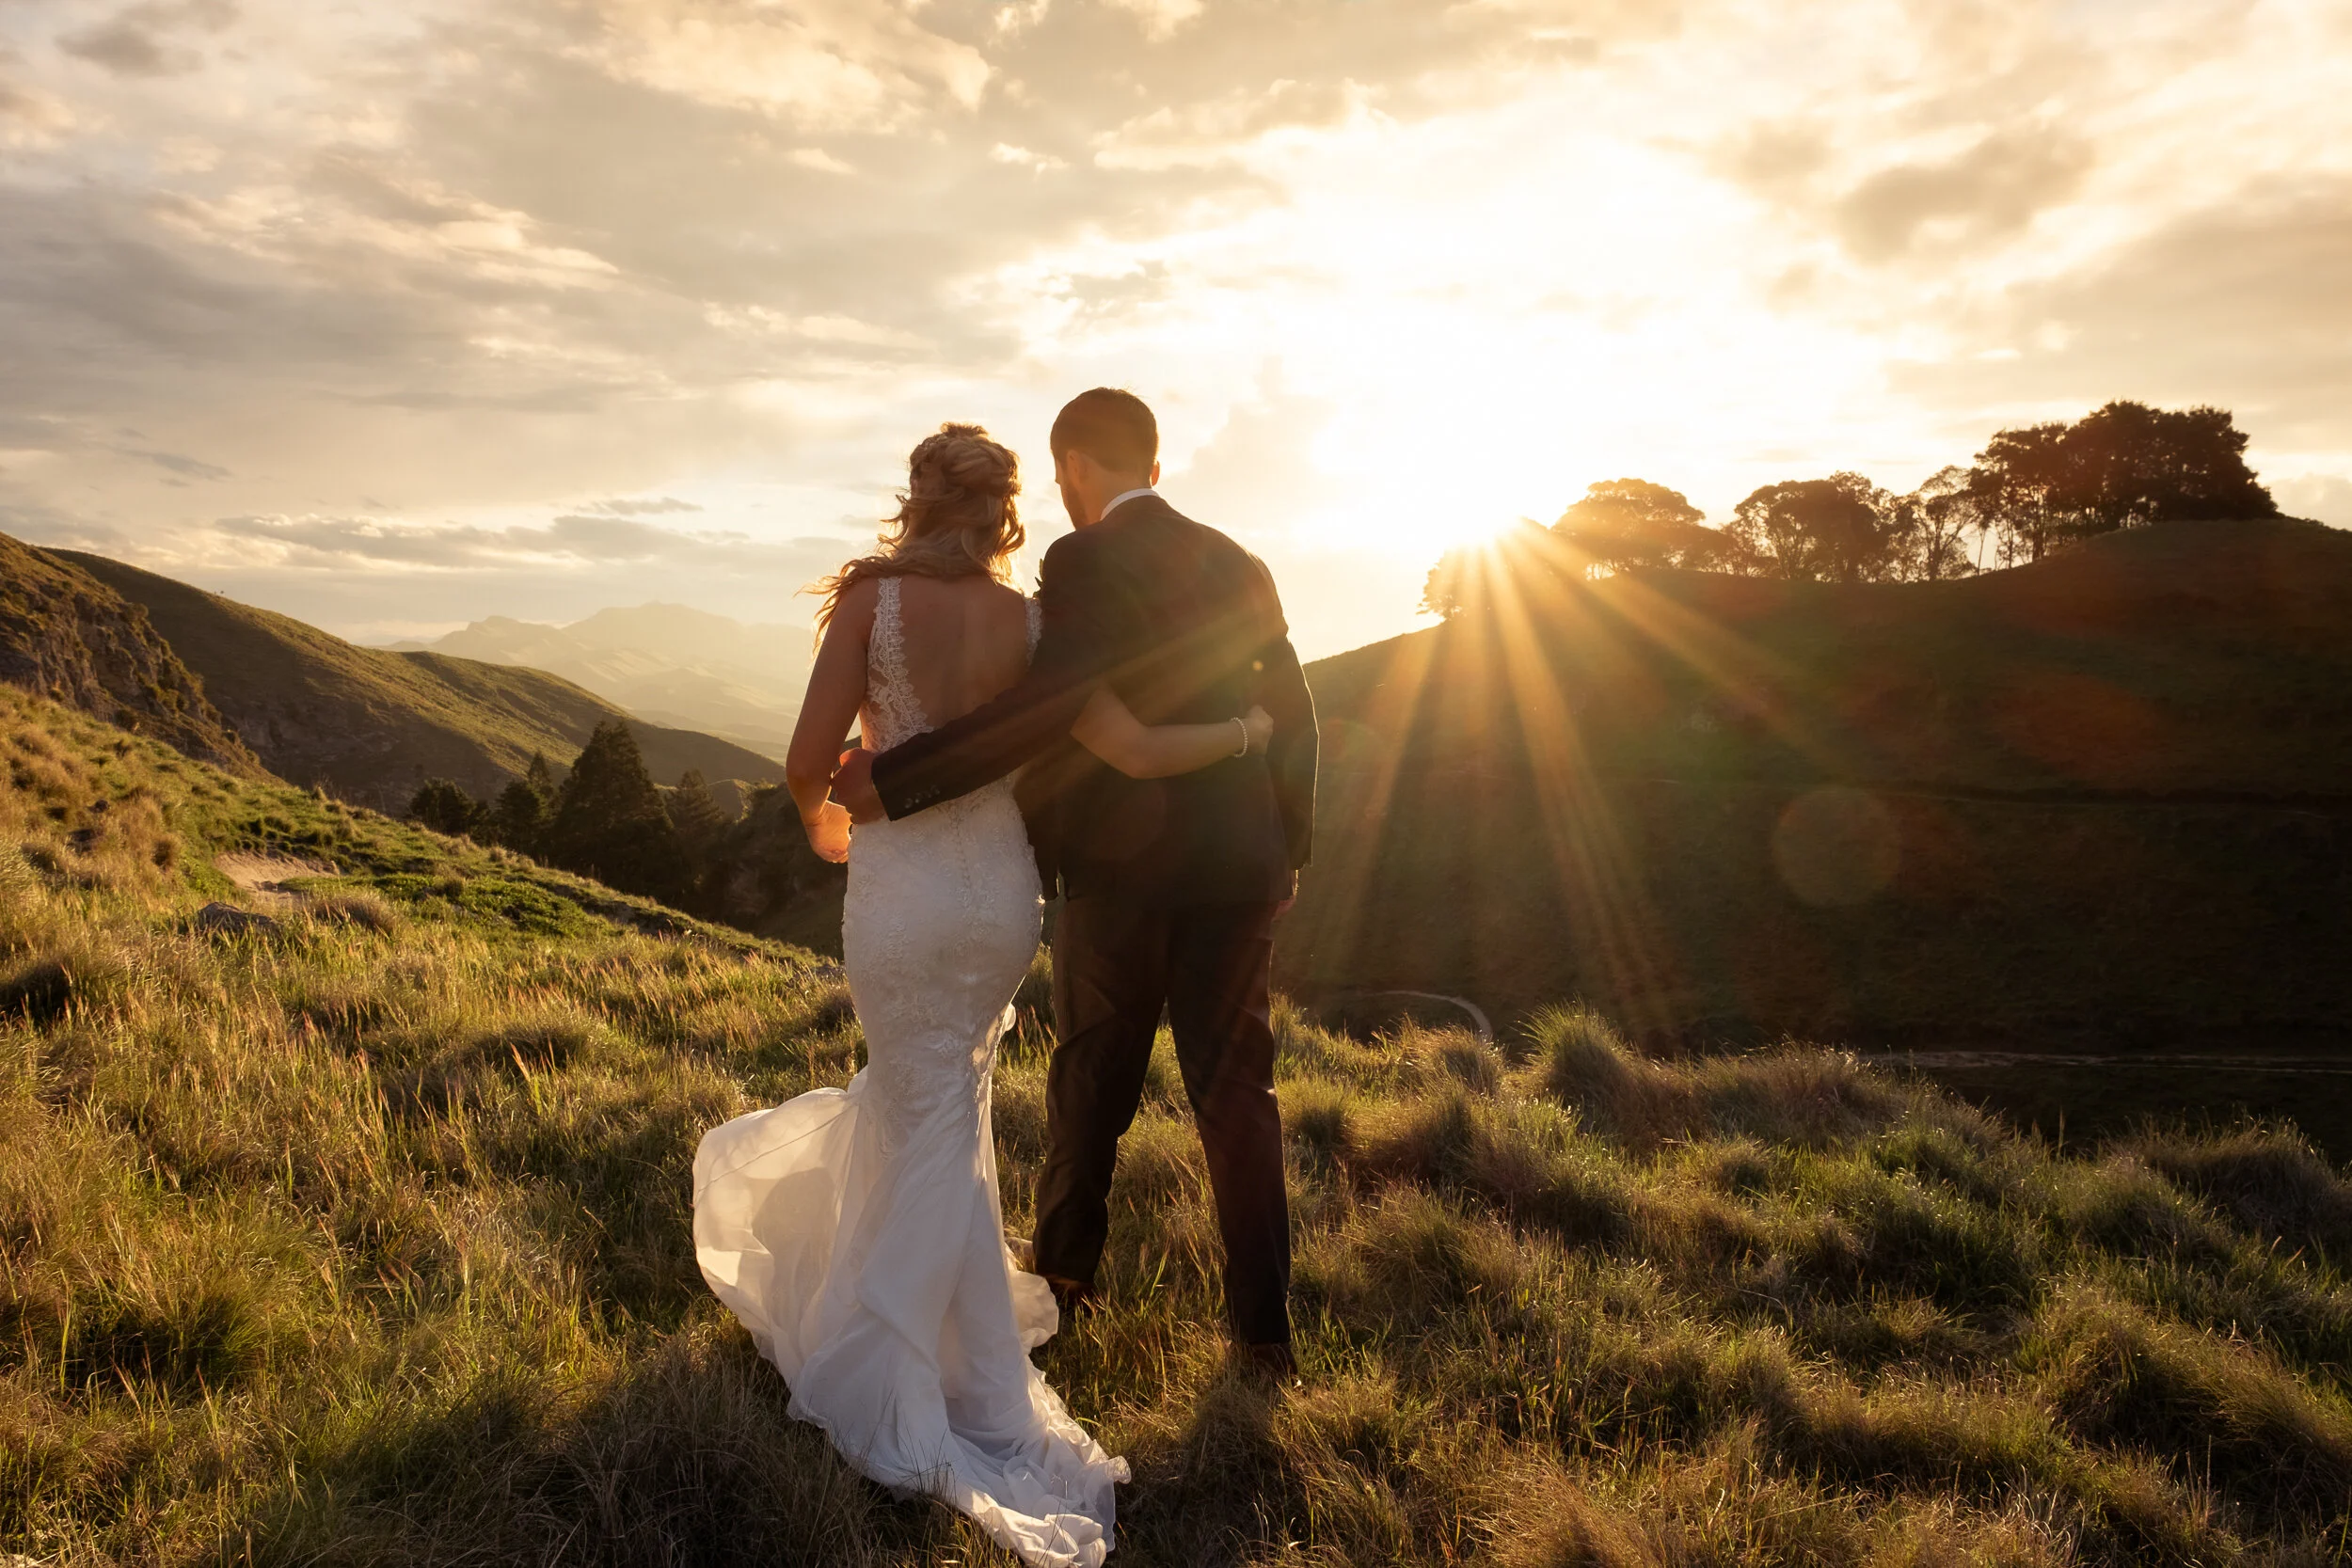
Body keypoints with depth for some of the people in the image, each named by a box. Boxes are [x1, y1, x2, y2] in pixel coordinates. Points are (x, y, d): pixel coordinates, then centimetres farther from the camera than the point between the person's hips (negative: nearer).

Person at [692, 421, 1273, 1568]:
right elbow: (1137, 753, -6)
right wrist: (1244, 731, 11)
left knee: (936, 1131, 9)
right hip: (1001, 882, 4)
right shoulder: (1031, 623, -2)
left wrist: (821, 823, 10)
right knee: (928, 1096, 25)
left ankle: (987, 1409, 17)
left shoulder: (871, 597, -10)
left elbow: (808, 765, -13)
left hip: (902, 885, -4)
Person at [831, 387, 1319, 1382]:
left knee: (1092, 1083, 14)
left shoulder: (1086, 562, -11)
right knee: (1233, 1087, 10)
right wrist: (1288, 849, 21)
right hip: (1235, 866, 4)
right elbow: (1291, 714, 11)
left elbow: (1044, 709, -25)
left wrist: (894, 778, -23)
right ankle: (1262, 1327, 11)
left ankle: (1065, 1273, 33)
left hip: (1120, 865, -4)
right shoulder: (1238, 565, 8)